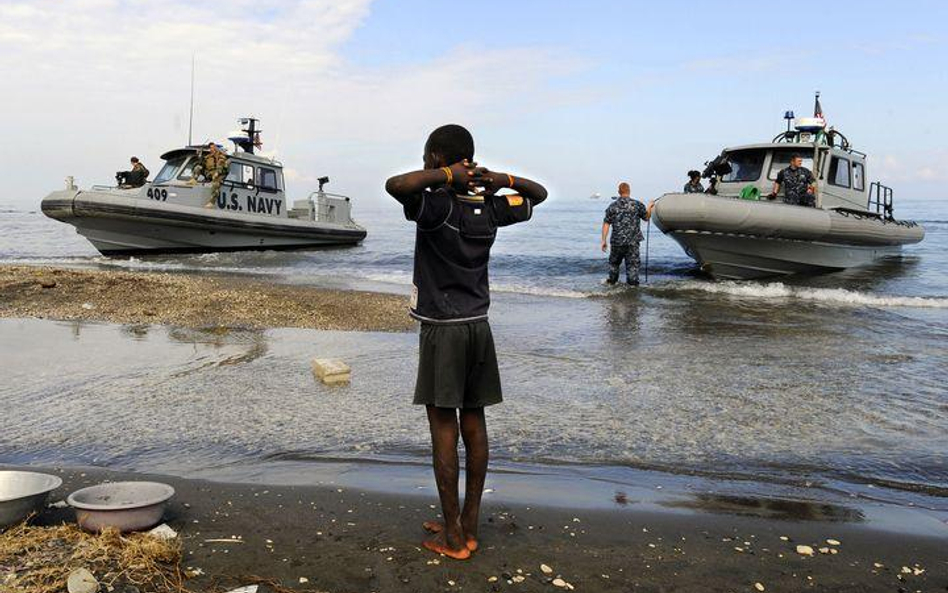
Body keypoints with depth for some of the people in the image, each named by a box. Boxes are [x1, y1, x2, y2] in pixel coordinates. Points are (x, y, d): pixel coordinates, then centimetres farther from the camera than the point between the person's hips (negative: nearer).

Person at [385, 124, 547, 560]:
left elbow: (395, 185, -34)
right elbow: (538, 194, 21)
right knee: (473, 421, 10)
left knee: (443, 424, 0)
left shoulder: (437, 206, -15)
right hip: (479, 325, 6)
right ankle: (468, 526, 20)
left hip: (442, 328, -6)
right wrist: (504, 179, 4)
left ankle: (452, 536, 7)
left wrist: (444, 176, -19)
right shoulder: (489, 209, 4)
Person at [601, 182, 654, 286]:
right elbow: (646, 217, 11)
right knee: (632, 263, 4)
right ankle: (633, 283, 2)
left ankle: (612, 280, 35)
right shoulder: (637, 204, -2)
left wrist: (604, 240, 2)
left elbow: (606, 224, -2)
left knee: (614, 262, 21)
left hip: (617, 241, 2)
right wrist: (650, 207, 31)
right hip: (633, 241, -2)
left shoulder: (613, 206, 1)